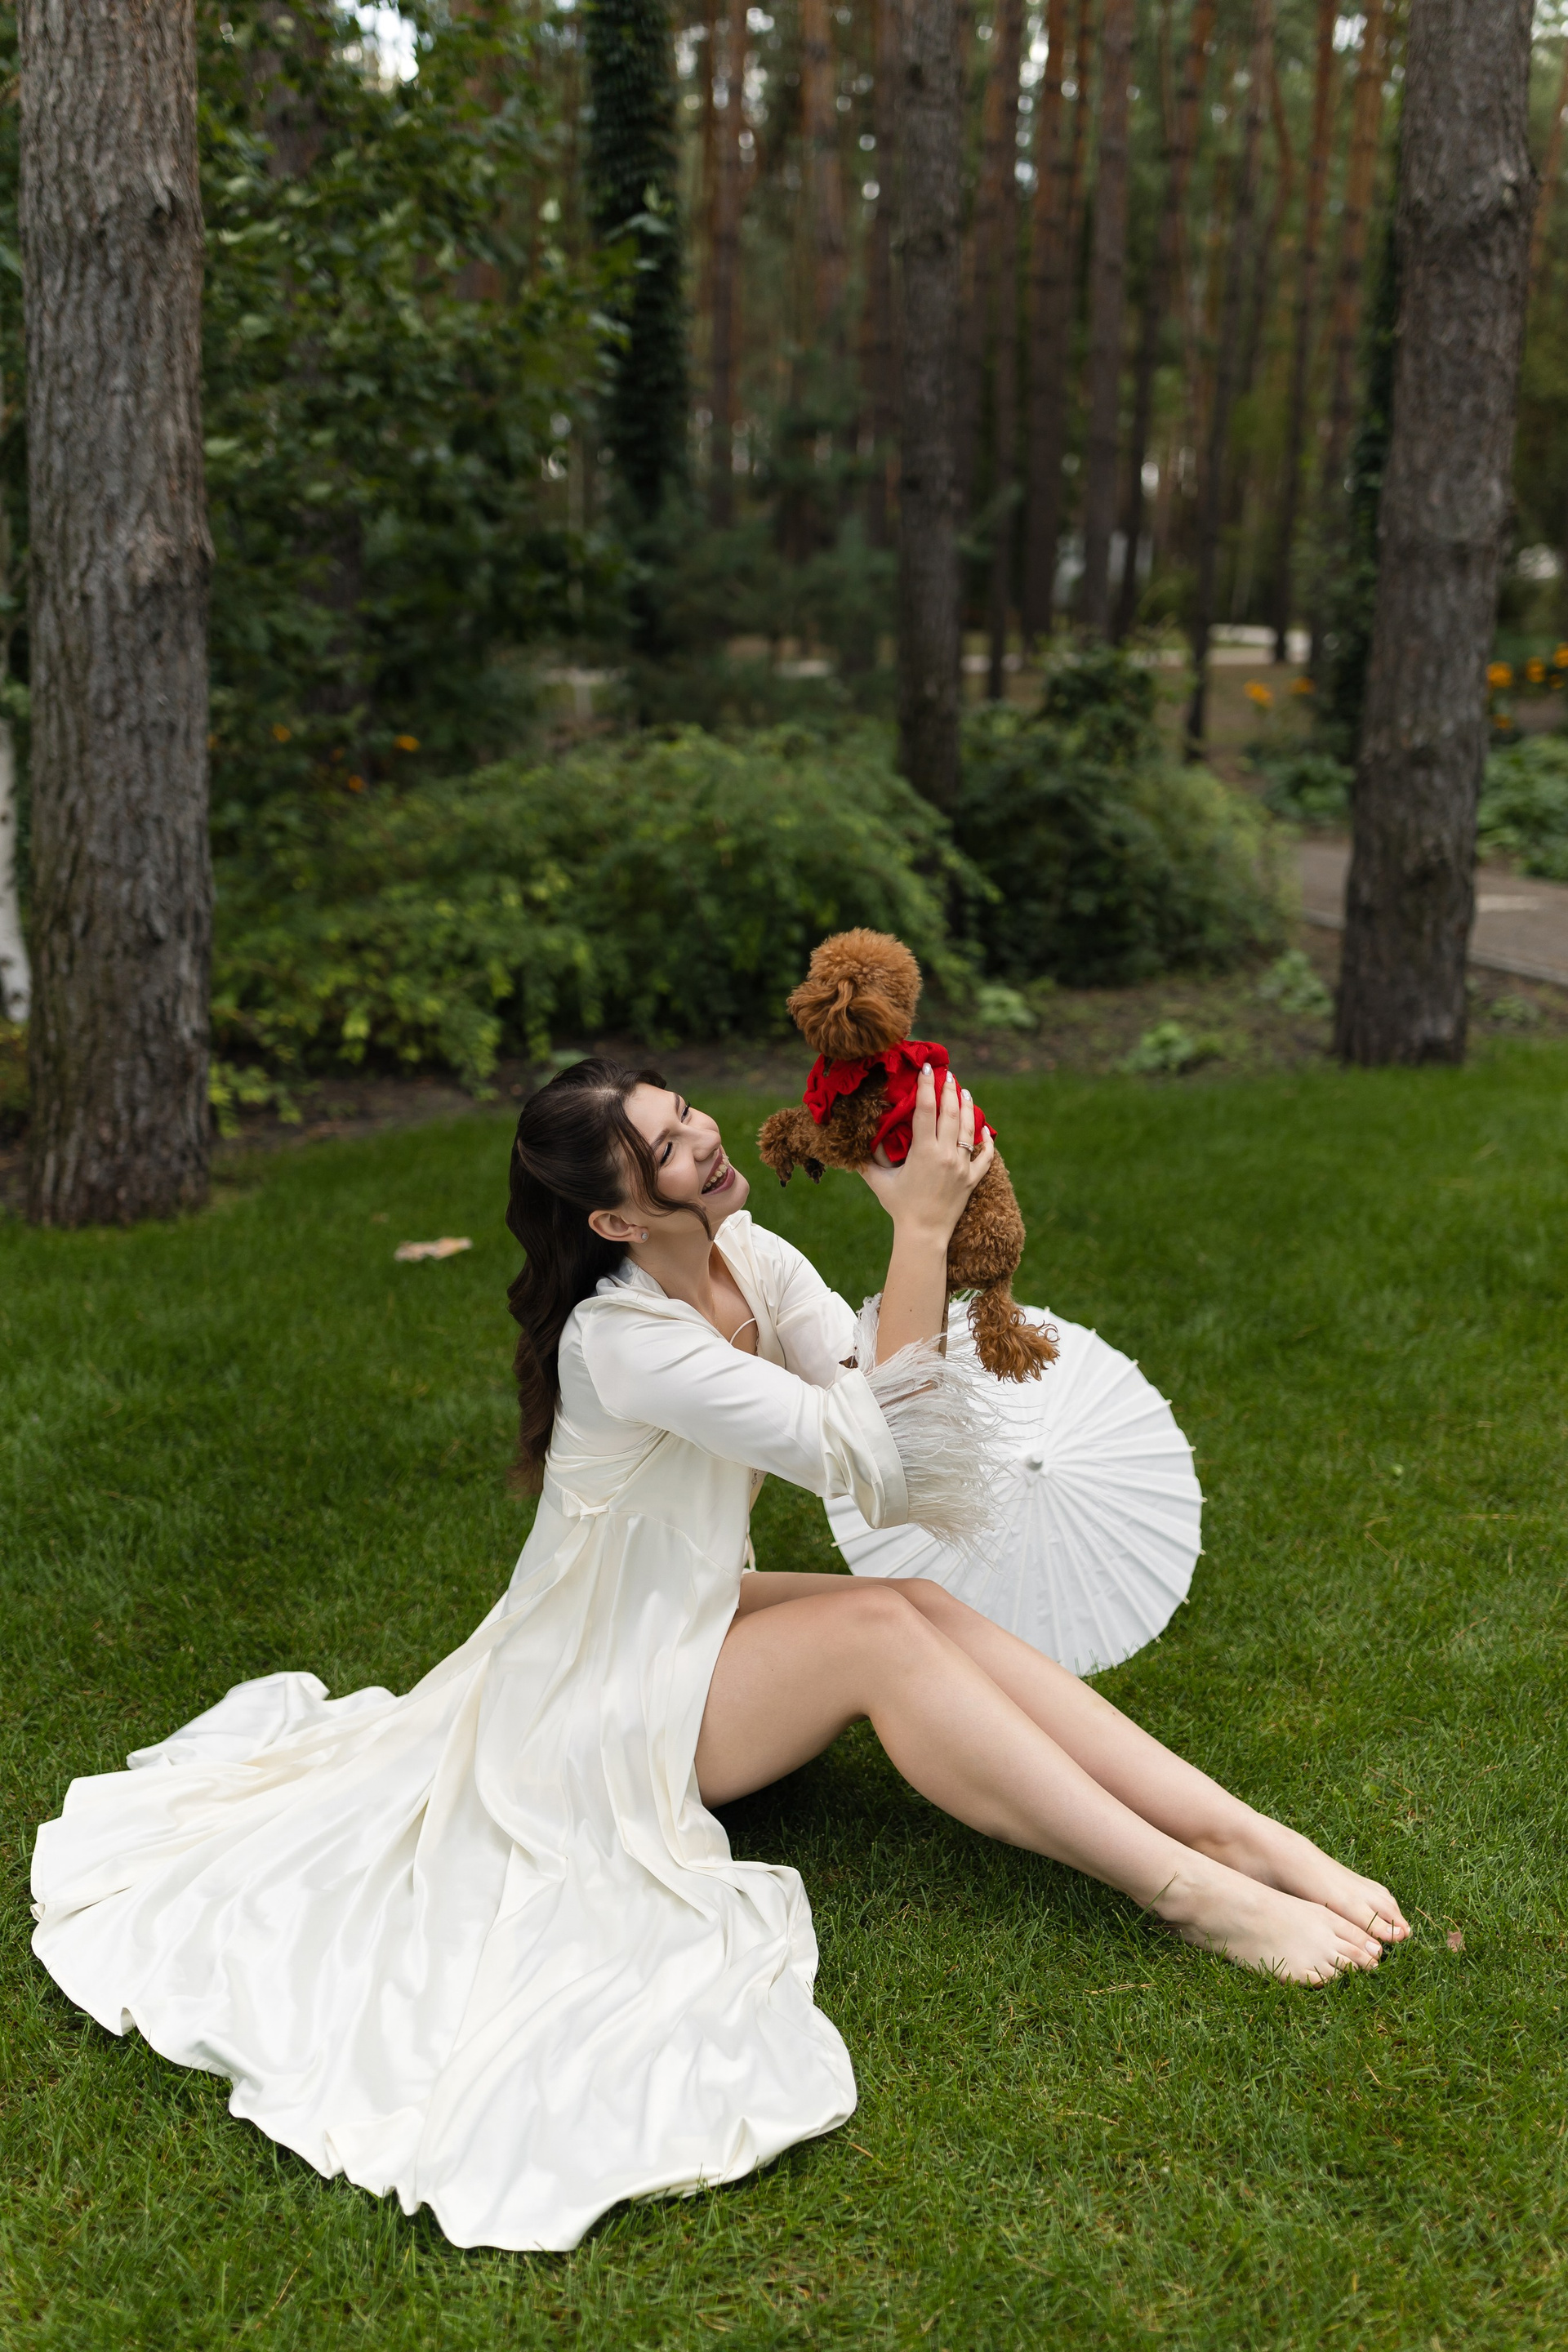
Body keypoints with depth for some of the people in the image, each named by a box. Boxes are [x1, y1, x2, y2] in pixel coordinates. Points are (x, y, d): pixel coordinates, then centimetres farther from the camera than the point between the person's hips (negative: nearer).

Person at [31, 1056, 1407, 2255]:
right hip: (596, 1701, -7)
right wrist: (923, 1232, -33)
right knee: (883, 1635, -25)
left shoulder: (755, 1262, -4)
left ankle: (1263, 1845, -21)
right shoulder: (622, 1342, -28)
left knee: (934, 1614, -16)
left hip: (692, 1624, 7)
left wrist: (932, 1229, -25)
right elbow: (868, 1460, -32)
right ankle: (1197, 1896, -26)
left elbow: (886, 1426, -14)